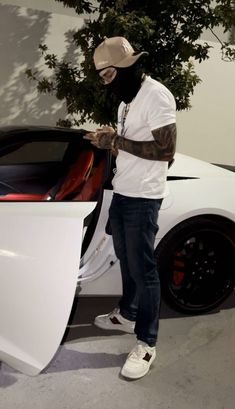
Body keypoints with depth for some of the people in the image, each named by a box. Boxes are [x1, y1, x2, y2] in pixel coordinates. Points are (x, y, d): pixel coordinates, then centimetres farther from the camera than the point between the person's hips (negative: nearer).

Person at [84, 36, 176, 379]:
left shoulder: (156, 95, -15)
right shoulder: (127, 100, 15)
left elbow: (165, 149, -21)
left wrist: (117, 142, -20)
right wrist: (108, 141, 1)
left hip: (142, 198, -9)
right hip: (121, 193, 9)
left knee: (143, 268, -2)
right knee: (126, 260, 18)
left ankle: (146, 344, 11)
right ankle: (127, 315, 36)